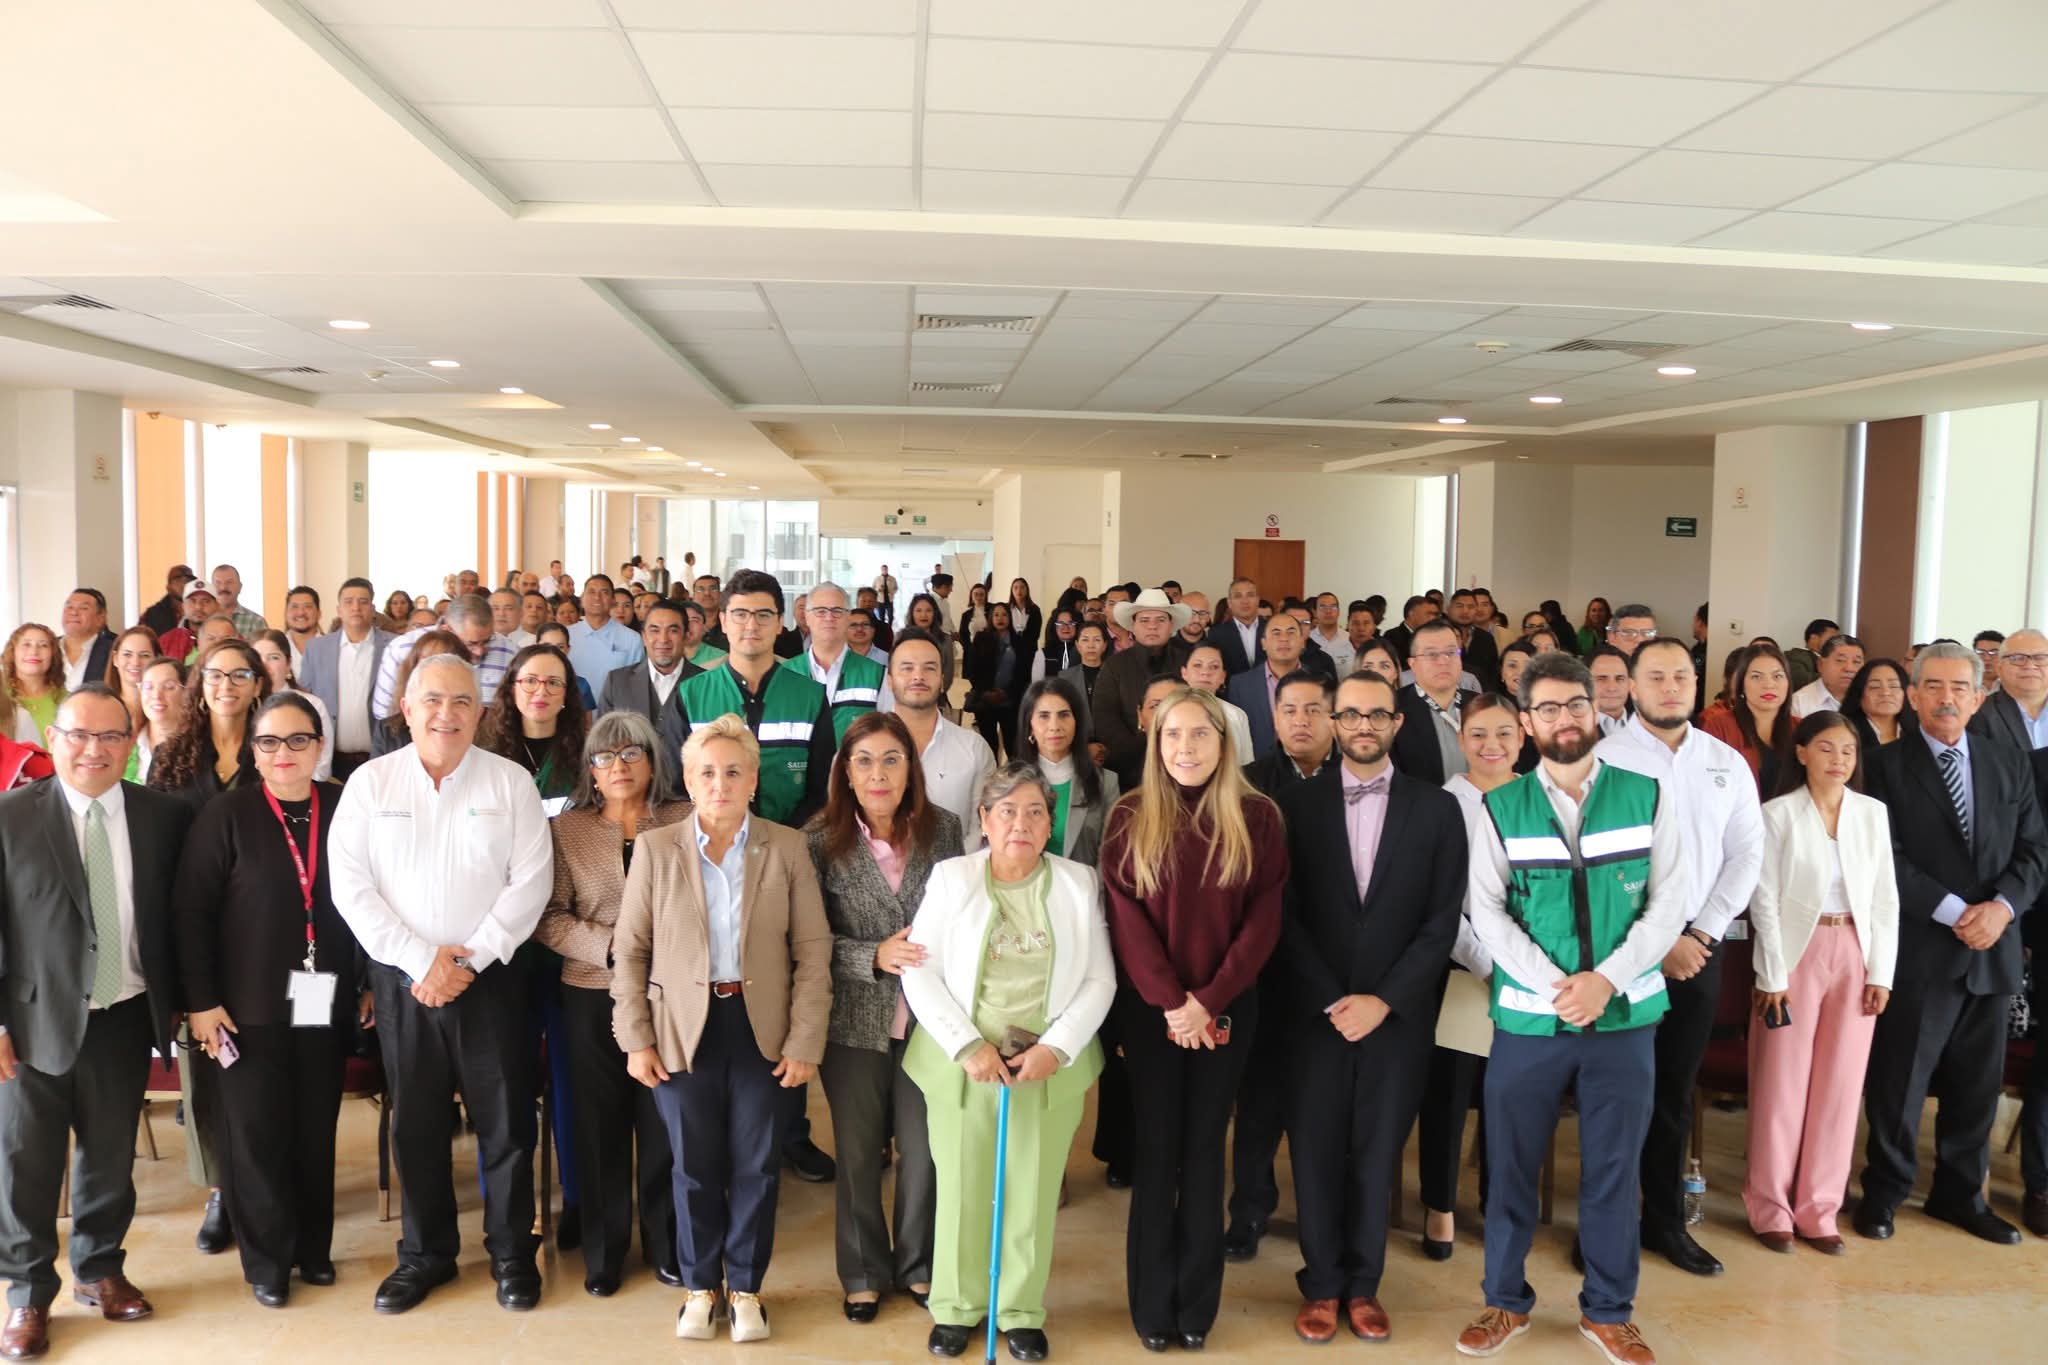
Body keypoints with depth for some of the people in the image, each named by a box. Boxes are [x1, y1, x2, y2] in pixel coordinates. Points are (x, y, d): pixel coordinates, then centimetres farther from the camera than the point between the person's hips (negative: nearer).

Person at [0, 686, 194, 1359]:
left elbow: (177, 916, 6)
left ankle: (99, 1269, 36)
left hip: (125, 1020, 2)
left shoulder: (165, 816, -2)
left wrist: (181, 1000, 4)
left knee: (112, 1156, 16)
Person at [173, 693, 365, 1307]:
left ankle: (314, 1246, 29)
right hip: (249, 1005, -2)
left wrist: (369, 982, 6)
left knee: (316, 1131, 12)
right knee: (255, 1133, 7)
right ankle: (267, 1259, 22)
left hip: (325, 1003, 2)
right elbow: (192, 912, -5)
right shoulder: (226, 815, -4)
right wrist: (199, 1001, -9)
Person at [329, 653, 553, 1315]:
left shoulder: (510, 781, -1)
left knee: (505, 1119, 4)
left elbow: (529, 882, -5)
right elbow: (351, 886, -4)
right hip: (401, 979, 1)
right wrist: (420, 959, -12)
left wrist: (470, 961, -12)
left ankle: (512, 1253, 21)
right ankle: (427, 1253, 28)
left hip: (488, 978, -1)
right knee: (415, 1121, 11)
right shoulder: (370, 782, 1)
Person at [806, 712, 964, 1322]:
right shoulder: (820, 838, -8)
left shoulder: (942, 829, -3)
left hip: (927, 1018, 1)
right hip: (854, 1020, -1)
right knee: (858, 1152, 15)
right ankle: (864, 1273, 35)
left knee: (924, 1149, 10)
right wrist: (875, 956, -22)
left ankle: (918, 1266, 33)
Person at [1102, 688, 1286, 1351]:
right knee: (1156, 1149, 6)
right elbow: (1126, 919, -6)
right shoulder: (1129, 818, -2)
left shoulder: (1258, 818, -1)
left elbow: (1263, 922, -5)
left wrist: (1207, 1001, -13)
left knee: (1204, 1148, 8)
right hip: (1149, 1009, 0)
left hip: (1227, 1008, 0)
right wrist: (1170, 1002, -14)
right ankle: (1153, 1305, 18)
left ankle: (1197, 1304, 20)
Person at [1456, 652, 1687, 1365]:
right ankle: (1506, 1301, 27)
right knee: (1510, 1165, 9)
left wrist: (1606, 979, -13)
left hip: (1625, 1014, 0)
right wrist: (1555, 985, -16)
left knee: (1614, 1169, 11)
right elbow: (1487, 912, -5)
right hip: (1527, 1017, 0)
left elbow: (1669, 902, -3)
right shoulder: (1501, 808, 0)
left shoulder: (1646, 797, 1)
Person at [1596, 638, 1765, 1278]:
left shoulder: (1727, 762, 7)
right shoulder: (1605, 759, -7)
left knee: (1674, 1089, 13)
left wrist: (1702, 934, -5)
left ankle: (1665, 1219, 26)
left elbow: (1746, 854, 6)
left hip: (1700, 944, 4)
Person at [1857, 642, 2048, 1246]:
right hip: (1917, 949, -4)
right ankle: (1885, 1191, 20)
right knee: (1899, 1081, 4)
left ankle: (1961, 1192, 29)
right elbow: (1888, 859, -10)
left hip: (1992, 948, 4)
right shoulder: (1887, 765, -4)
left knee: (1978, 1082, 13)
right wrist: (1954, 913, -16)